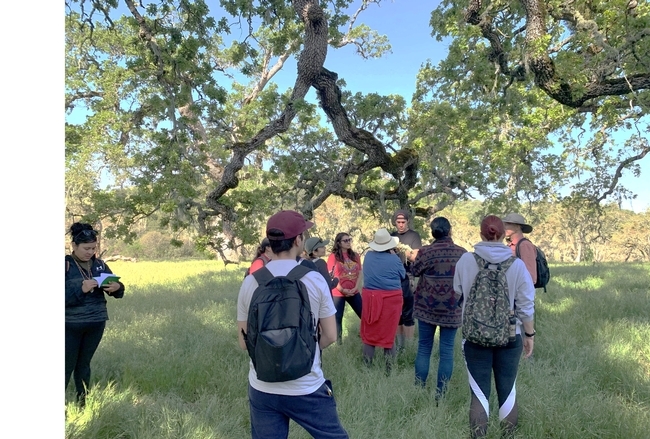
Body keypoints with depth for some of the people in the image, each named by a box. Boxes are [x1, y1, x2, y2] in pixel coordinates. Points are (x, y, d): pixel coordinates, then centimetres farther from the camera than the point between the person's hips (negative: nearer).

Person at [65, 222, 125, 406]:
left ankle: (83, 402, 25)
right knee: (67, 366, 3)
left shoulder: (100, 265, 3)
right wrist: (81, 289, -27)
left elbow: (115, 286, 8)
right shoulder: (66, 265, -9)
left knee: (84, 364, 15)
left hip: (96, 323, 4)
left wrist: (117, 288, -14)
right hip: (70, 325, -3)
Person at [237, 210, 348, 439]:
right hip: (307, 388, -2)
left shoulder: (250, 283, -6)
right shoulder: (314, 280, -12)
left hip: (262, 389, 3)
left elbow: (244, 342, 2)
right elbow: (330, 336, -4)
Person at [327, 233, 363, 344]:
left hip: (354, 292, 4)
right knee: (337, 317, 2)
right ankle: (339, 341, 15)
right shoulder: (333, 256, -7)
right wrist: (342, 290, -13)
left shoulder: (355, 255, 7)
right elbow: (330, 276, -10)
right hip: (338, 293, -4)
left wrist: (356, 288, -7)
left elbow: (360, 273, 6)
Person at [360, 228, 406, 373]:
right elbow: (403, 275, 4)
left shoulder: (368, 256, -2)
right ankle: (389, 369, 14)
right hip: (391, 299, -3)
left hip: (370, 297, 3)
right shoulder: (394, 259, -13)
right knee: (389, 335, 8)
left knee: (369, 333, 13)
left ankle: (367, 367, 20)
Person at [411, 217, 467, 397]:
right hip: (452, 309, 1)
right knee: (447, 350, 7)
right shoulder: (462, 253, -3)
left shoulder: (425, 251, -11)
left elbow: (414, 271, 2)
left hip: (427, 307, -1)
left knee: (424, 348, 10)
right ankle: (440, 393, 11)